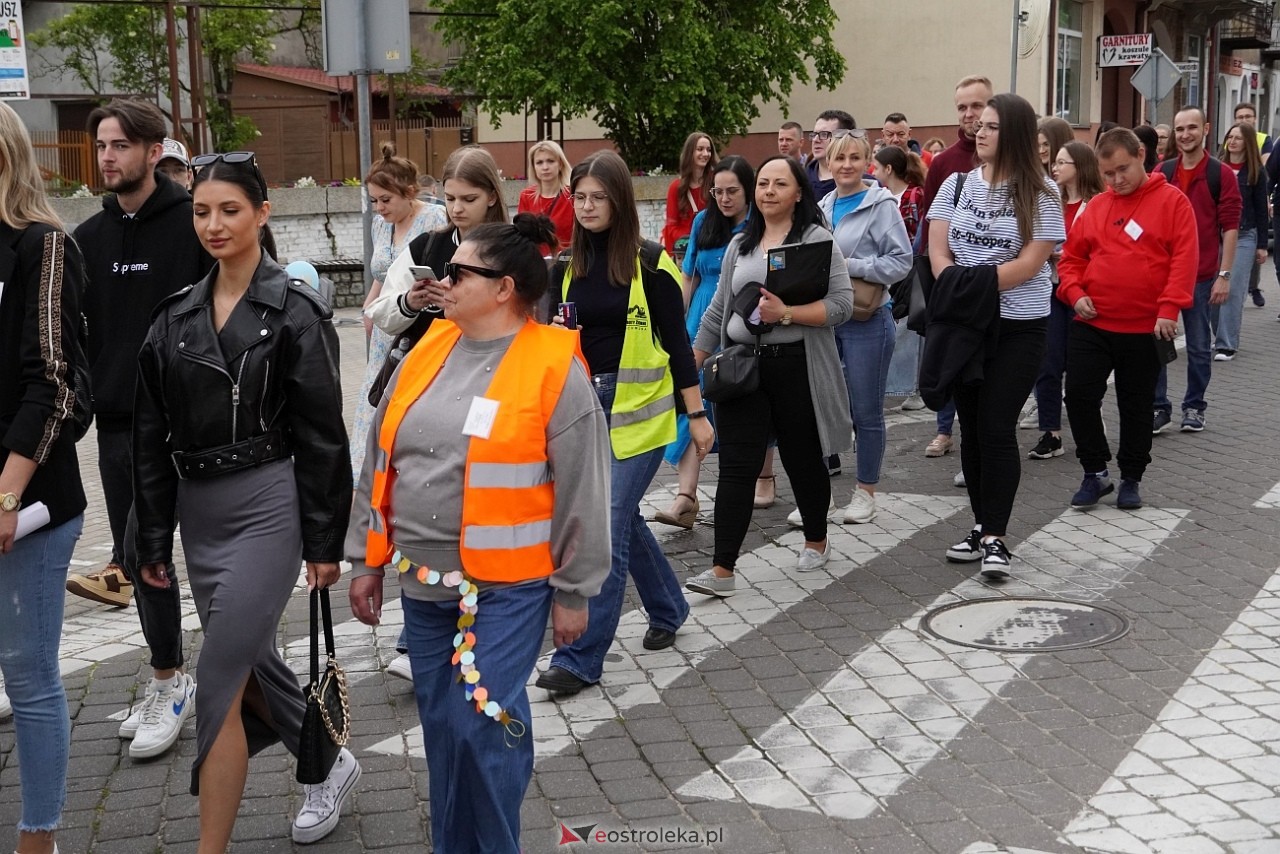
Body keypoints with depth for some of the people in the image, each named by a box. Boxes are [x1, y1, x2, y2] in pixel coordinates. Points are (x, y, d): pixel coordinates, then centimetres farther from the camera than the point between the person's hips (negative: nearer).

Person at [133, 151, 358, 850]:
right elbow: (152, 437, 10)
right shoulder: (176, 316, 9)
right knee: (251, 663, 17)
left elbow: (322, 435, -7)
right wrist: (152, 539, 9)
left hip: (267, 507, -6)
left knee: (221, 680, -8)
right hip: (198, 511, 6)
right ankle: (329, 765, 42)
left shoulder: (295, 312, -7)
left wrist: (324, 542, -9)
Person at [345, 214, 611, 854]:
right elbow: (381, 461, 12)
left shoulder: (554, 367, -11)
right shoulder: (428, 352, 6)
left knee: (483, 724, -7)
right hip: (423, 582, 6)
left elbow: (581, 489, -9)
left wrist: (573, 591, -7)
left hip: (507, 586, -6)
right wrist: (368, 558, 13)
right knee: (442, 728, 13)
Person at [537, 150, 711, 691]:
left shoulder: (650, 263, -7)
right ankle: (668, 609, 38)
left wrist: (697, 414, -4)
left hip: (638, 406, -5)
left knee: (607, 527, -7)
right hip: (584, 403, 5)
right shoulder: (567, 267, 7)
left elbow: (676, 341, -4)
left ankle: (581, 659, -2)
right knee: (621, 519, 15)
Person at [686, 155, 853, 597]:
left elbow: (841, 304, -12)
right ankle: (722, 570, -5)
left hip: (796, 366, -4)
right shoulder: (739, 244, 13)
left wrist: (786, 313, -22)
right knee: (735, 466, -3)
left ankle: (816, 541, 35)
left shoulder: (818, 240, -3)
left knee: (803, 459, 11)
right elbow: (718, 311, 16)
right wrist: (691, 365, 14)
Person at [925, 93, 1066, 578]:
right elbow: (937, 250, 0)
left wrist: (975, 285, -19)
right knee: (971, 428, 9)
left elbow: (1030, 262, -13)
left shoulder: (1040, 194, -6)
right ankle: (982, 526, 19)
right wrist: (956, 290, -16)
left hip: (1017, 327, -4)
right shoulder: (957, 185, 6)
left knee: (997, 429, -8)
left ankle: (994, 538, -2)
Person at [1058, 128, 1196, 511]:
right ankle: (1095, 472, 13)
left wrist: (1169, 309, -18)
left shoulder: (1172, 201, -3)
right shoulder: (1096, 206, 7)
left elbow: (1184, 259, -10)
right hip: (1091, 325, 3)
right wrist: (1075, 293, -5)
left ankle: (1132, 479, 23)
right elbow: (1071, 257, 13)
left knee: (1135, 407, 8)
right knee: (1079, 395, -2)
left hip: (1145, 329, -3)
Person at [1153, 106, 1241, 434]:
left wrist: (1224, 275, -10)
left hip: (1201, 275, -2)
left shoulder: (1222, 174, -2)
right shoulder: (1161, 172, 6)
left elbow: (1230, 227, -4)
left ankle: (1194, 407, 20)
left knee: (1198, 346, 8)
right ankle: (1159, 407, 10)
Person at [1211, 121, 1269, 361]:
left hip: (1243, 237, -2)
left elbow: (1261, 210, 3)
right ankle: (1220, 336, 19)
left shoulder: (1256, 172, 1)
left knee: (1233, 290, -6)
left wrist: (1262, 245, 1)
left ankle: (1227, 344, -5)